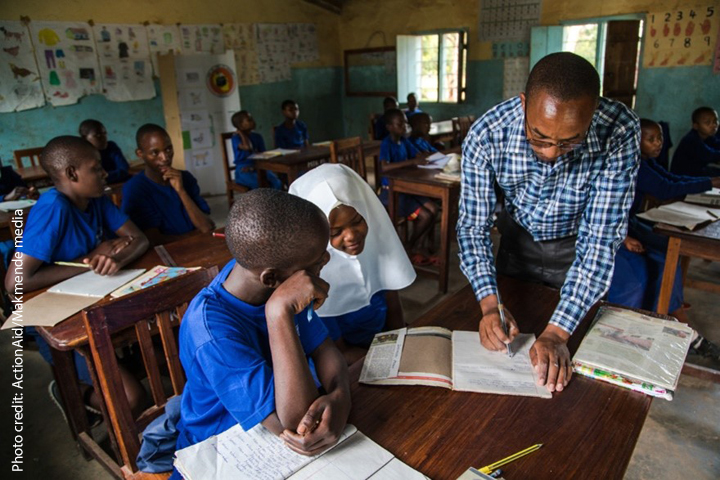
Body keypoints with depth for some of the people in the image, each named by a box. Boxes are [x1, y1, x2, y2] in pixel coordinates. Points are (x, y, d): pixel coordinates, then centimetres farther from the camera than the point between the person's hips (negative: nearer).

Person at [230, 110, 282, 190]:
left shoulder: (257, 136, 10)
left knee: (277, 183, -23)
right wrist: (241, 133, -10)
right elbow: (247, 147, -27)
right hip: (244, 171, -4)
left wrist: (254, 166, -12)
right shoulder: (236, 138, -6)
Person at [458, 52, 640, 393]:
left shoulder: (619, 133, -34)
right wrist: (489, 303, -37)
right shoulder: (486, 137, -32)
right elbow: (473, 227, -23)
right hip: (518, 235, 1)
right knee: (506, 342, 20)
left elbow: (600, 240, -31)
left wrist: (557, 332, -38)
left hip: (576, 243, 0)